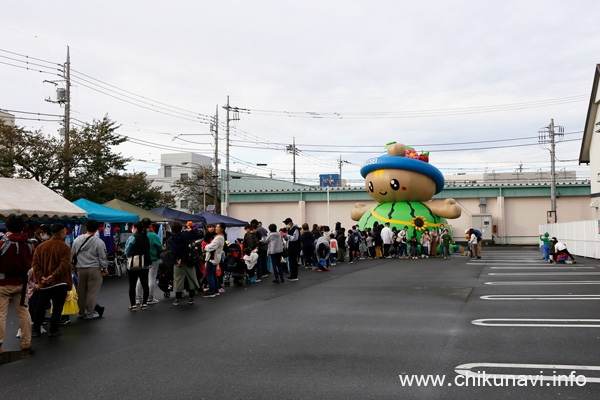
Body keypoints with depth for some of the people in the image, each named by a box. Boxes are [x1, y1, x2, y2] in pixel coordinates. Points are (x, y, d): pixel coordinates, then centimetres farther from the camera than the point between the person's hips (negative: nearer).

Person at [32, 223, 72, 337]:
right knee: (57, 307, 6)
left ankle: (35, 329, 20)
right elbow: (64, 265, -21)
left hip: (44, 284, 5)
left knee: (40, 307, 15)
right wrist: (54, 276, -19)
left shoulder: (41, 247, 6)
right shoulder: (65, 247, -10)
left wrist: (40, 277, -6)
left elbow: (35, 263, 0)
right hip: (60, 283, -5)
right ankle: (53, 330, 10)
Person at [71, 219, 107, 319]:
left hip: (81, 269, 4)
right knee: (92, 291, 2)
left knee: (81, 291, 14)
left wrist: (76, 266, 24)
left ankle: (81, 312, 24)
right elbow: (102, 258, -7)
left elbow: (72, 254, 12)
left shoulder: (77, 240, 4)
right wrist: (104, 269, 8)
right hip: (94, 269, -4)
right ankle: (90, 313, 4)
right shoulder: (99, 242, -11)